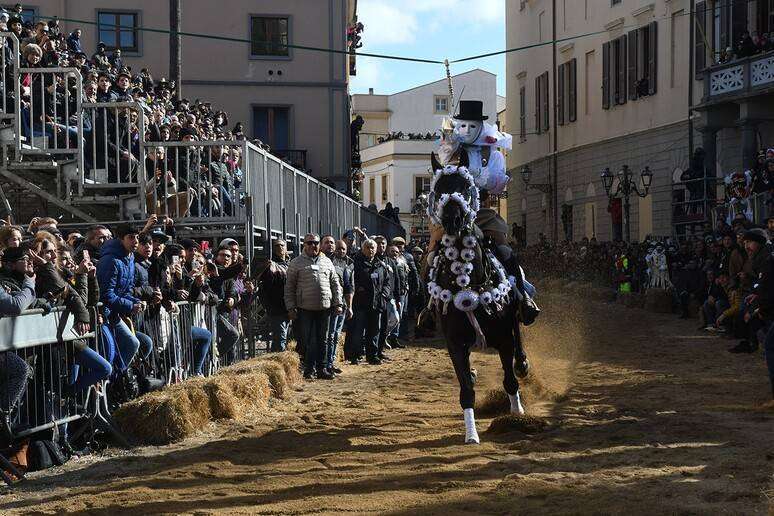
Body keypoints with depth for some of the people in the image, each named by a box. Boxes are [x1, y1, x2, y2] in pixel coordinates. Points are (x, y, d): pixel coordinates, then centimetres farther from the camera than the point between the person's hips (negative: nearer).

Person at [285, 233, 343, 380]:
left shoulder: (327, 262, 13)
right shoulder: (296, 263, 2)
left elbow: (335, 284, 16)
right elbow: (289, 287, 1)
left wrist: (338, 303, 7)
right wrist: (291, 308, -5)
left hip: (325, 307, 3)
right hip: (305, 308, -3)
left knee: (322, 340, 8)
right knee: (308, 341, -2)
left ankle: (321, 369, 16)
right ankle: (309, 369, 6)